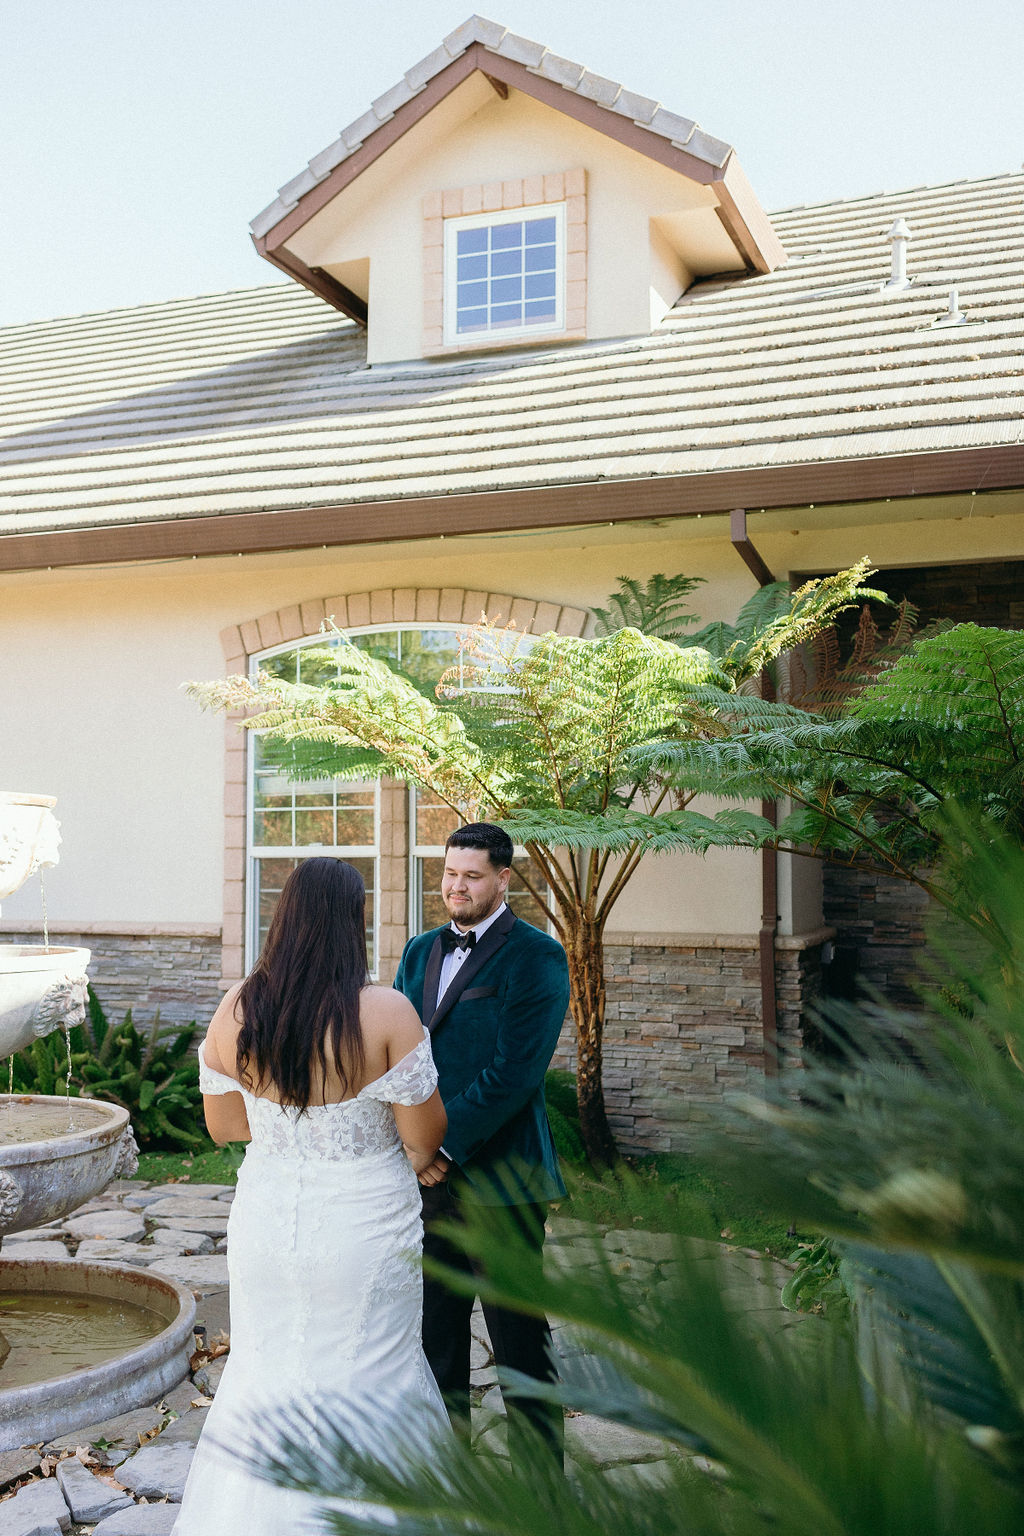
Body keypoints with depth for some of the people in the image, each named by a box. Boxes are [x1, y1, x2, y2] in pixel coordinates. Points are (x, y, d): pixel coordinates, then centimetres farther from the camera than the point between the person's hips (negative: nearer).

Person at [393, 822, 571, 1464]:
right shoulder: (420, 951, 12)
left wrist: (447, 1146, -16)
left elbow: (515, 1069, -17)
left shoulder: (536, 956, -9)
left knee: (520, 1336, 4)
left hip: (499, 1175, -6)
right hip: (427, 1171, 6)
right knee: (435, 1326, 16)